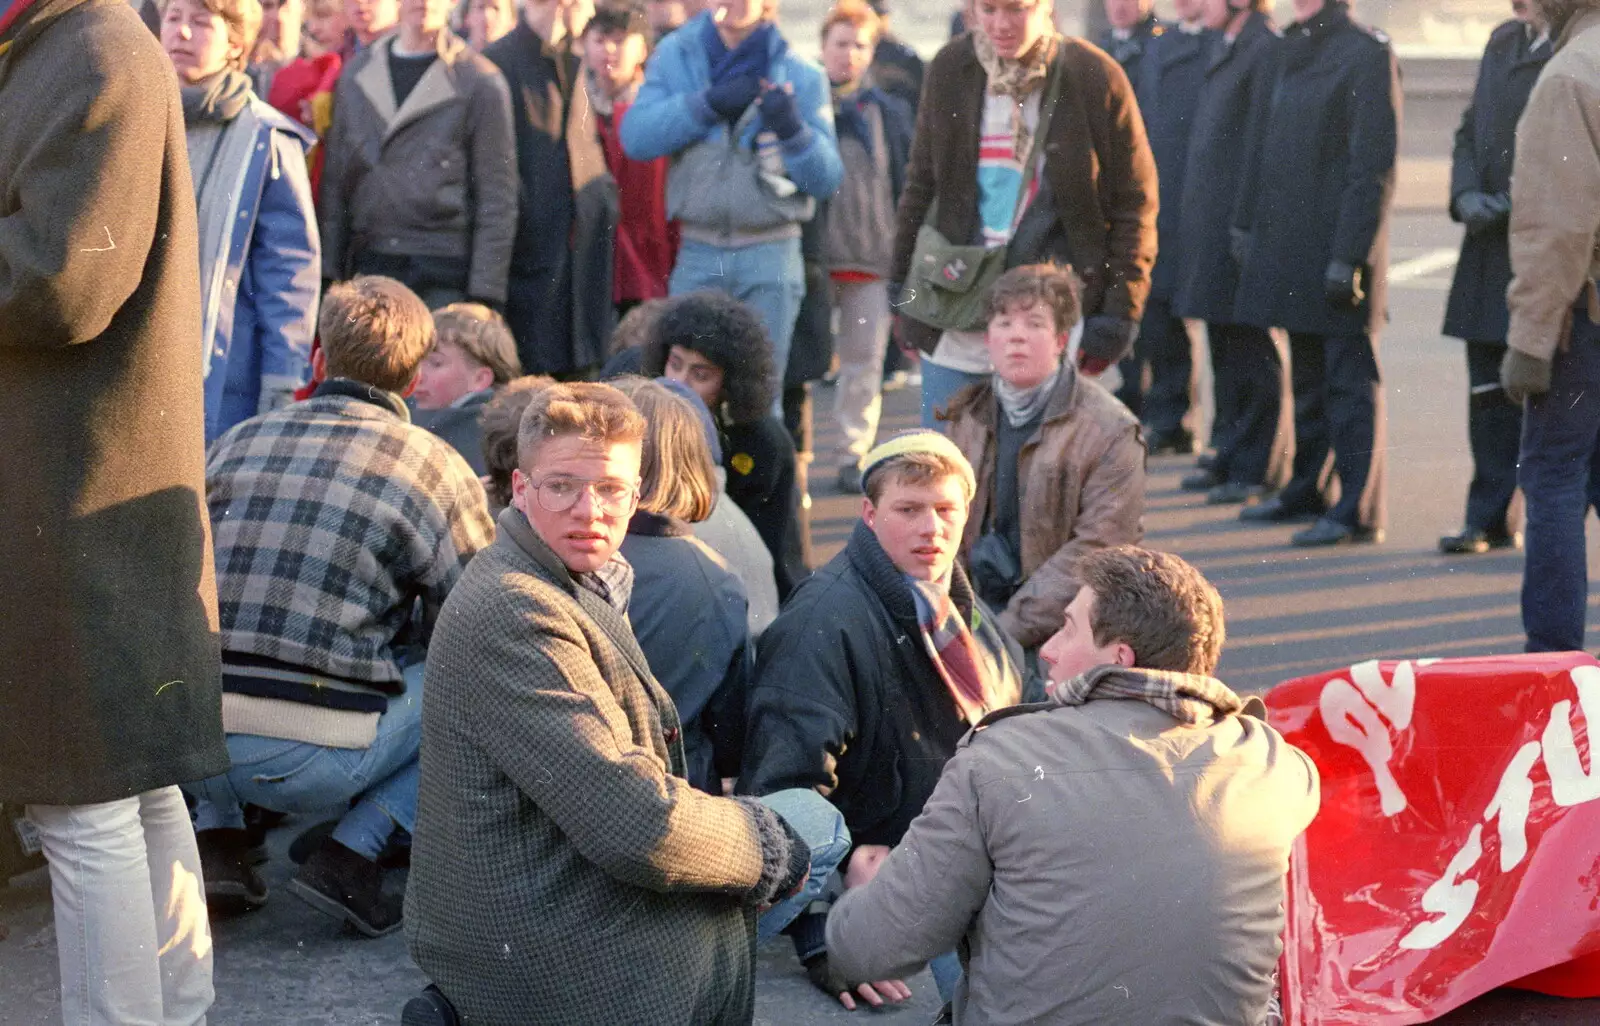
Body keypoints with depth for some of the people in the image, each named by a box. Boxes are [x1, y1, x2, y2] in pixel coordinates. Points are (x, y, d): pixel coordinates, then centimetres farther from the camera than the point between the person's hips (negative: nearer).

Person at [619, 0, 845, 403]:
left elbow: (827, 180, -1)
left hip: (771, 257, -1)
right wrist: (708, 103, -15)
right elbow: (635, 137, -7)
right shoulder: (675, 56, 7)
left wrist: (793, 131, -19)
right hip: (698, 253, 1)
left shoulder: (801, 75, 2)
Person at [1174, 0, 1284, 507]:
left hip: (1239, 225, -10)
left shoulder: (1267, 48, -15)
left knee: (1248, 350, -2)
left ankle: (1252, 469, 4)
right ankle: (1228, 455, 26)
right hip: (1211, 224, 10)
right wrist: (1195, 221, 16)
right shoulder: (1225, 47, 15)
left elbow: (1261, 142, -19)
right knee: (1225, 348, 17)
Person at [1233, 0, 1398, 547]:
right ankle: (1306, 490, 26)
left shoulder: (1367, 54, -11)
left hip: (1337, 251, -8)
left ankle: (1358, 511, 2)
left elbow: (1374, 167, -16)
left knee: (1349, 380, -3)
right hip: (1291, 251, 8)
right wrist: (1251, 226, 16)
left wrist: (1350, 256, -19)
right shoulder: (1295, 51, 14)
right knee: (1307, 376, 16)